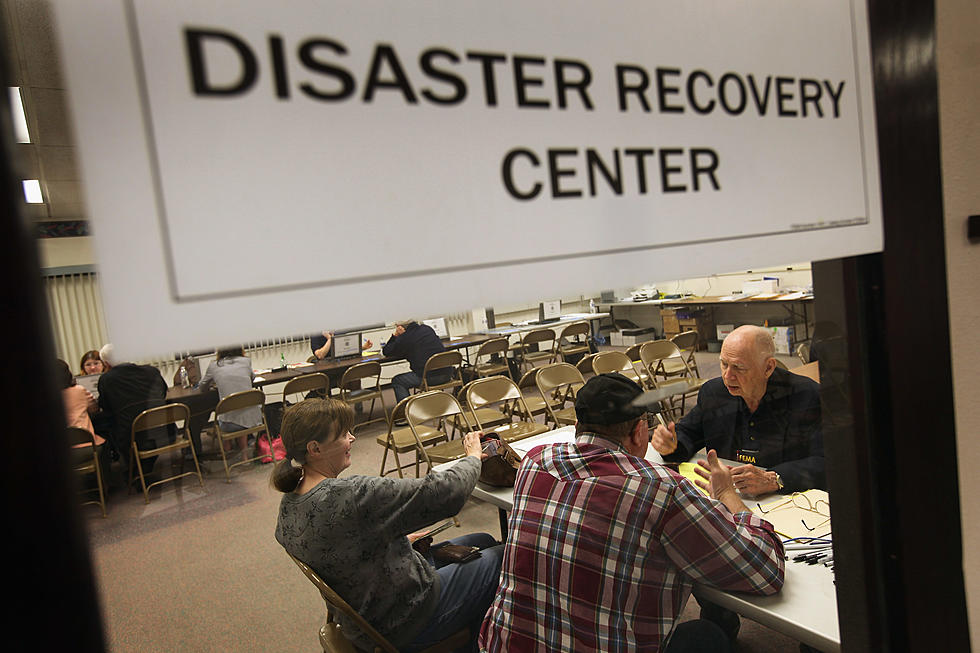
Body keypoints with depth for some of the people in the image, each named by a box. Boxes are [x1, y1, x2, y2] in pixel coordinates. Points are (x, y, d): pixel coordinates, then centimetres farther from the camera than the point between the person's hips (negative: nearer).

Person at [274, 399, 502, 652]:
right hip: (404, 627, -9)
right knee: (500, 556, 10)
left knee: (483, 542, 20)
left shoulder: (290, 503, -5)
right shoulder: (350, 495, -35)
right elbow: (445, 492, -32)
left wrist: (401, 539, 10)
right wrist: (473, 457, -13)